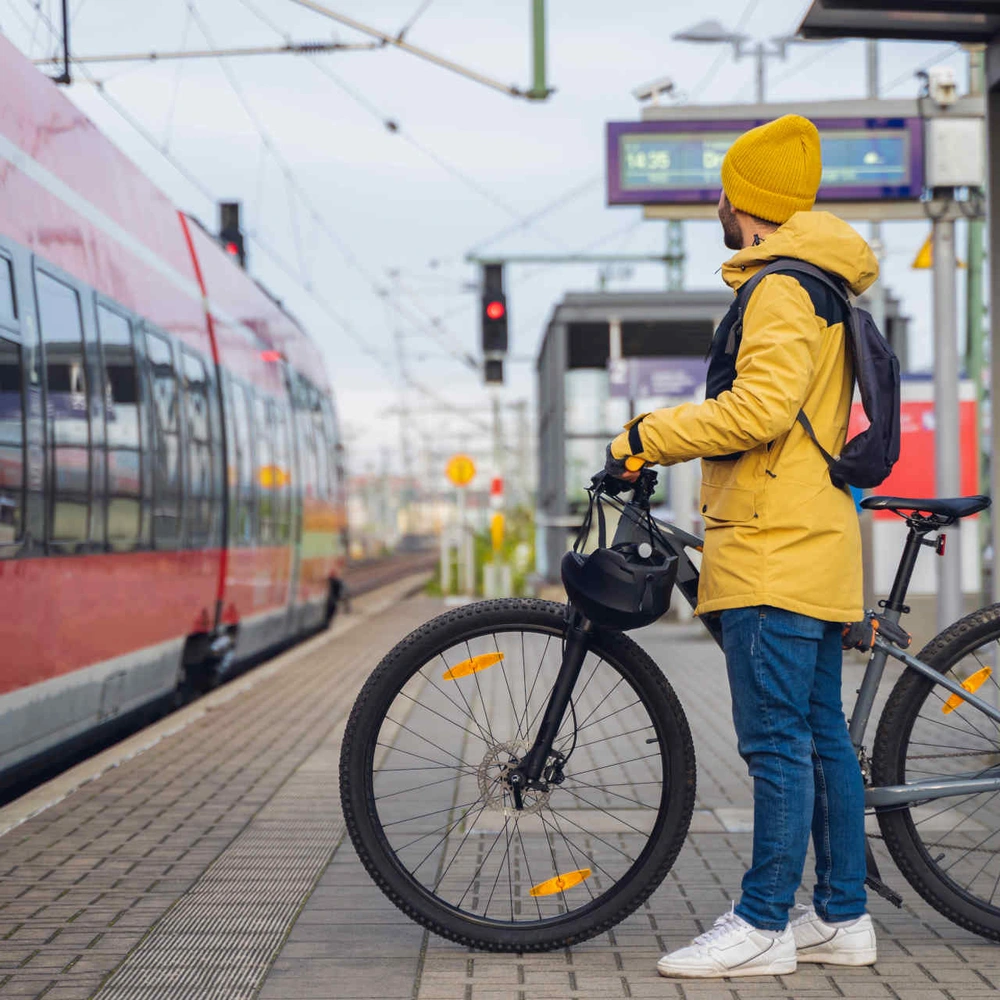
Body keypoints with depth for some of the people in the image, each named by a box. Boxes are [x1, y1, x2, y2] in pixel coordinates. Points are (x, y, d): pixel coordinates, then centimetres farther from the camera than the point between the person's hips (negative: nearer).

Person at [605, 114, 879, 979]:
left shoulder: (779, 289, -12)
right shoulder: (820, 287, 21)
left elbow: (761, 406, -24)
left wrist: (648, 437, -16)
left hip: (775, 549, -11)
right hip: (811, 544, 11)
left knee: (777, 741, -8)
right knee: (822, 736, 11)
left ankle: (764, 925, -4)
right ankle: (842, 916, 16)